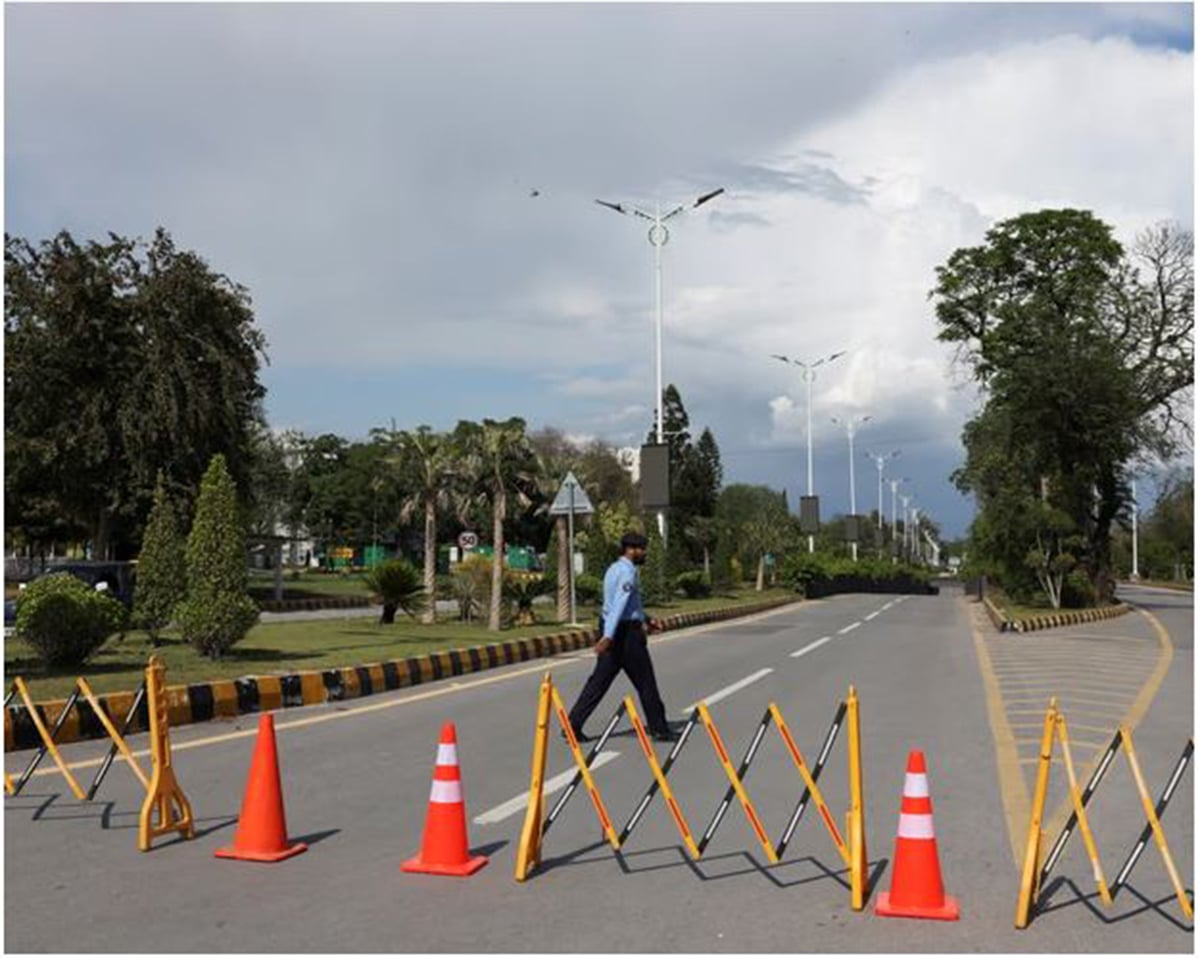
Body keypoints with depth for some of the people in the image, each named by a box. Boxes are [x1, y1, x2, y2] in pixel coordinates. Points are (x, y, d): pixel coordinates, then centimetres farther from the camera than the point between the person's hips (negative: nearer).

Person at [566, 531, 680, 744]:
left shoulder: (614, 569, 16)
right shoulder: (628, 572, -15)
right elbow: (618, 605, -26)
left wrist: (645, 619, 29)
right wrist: (608, 636, -33)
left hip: (613, 630, 9)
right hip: (626, 632, -9)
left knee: (599, 681, 7)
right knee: (646, 682, 4)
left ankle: (573, 725, 3)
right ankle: (659, 729, 14)